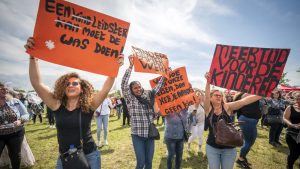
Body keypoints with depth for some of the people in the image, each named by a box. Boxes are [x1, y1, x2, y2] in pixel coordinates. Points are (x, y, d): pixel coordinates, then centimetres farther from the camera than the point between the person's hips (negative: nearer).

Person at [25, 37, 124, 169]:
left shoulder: (89, 105, -12)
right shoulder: (57, 105, -6)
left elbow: (106, 88, -24)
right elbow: (37, 84, -11)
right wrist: (33, 57, -20)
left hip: (89, 155, -2)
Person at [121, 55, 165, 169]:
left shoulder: (148, 96, 5)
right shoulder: (130, 99, -5)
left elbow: (159, 86, 11)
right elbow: (123, 84, -17)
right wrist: (130, 66, -23)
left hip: (150, 134, 4)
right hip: (138, 135, -3)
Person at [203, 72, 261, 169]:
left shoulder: (227, 107, -7)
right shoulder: (208, 109, -10)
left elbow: (244, 101, -17)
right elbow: (206, 97, -28)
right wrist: (208, 82, -43)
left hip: (229, 148, 1)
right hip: (212, 147, 0)